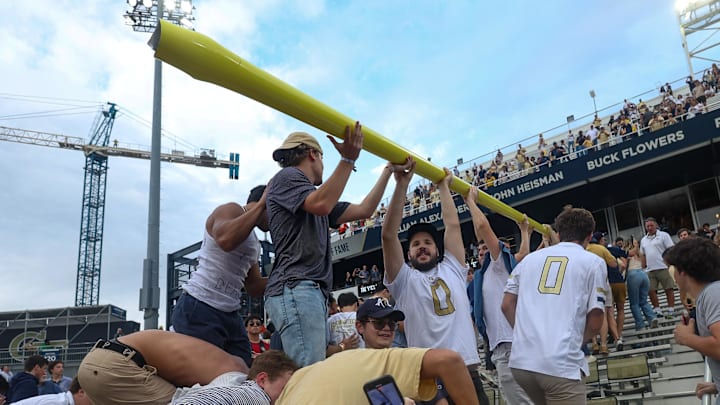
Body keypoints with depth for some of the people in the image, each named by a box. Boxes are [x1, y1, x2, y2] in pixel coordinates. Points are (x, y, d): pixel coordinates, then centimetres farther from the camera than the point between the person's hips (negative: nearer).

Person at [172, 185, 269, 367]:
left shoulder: (254, 242, 24)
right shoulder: (232, 210, -4)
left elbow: (254, 287, 25)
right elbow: (225, 239, -28)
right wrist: (261, 205, -19)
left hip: (231, 315, 9)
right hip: (199, 311, -9)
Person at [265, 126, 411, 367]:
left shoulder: (315, 197, 31)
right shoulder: (287, 176, 6)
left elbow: (363, 210, 29)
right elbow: (321, 204, -14)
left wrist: (389, 170, 34)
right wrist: (348, 159, -13)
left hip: (314, 291, 10)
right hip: (295, 287, -10)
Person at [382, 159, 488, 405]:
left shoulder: (452, 270, 19)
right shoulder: (404, 279, 9)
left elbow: (453, 225, 17)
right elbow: (388, 235, -1)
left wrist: (444, 186, 24)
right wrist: (402, 185, -5)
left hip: (467, 367, 3)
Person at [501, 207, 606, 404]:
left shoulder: (530, 258, 16)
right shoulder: (593, 262, 5)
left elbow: (507, 305, 13)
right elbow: (595, 322, 0)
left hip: (520, 361, 5)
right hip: (561, 364, -5)